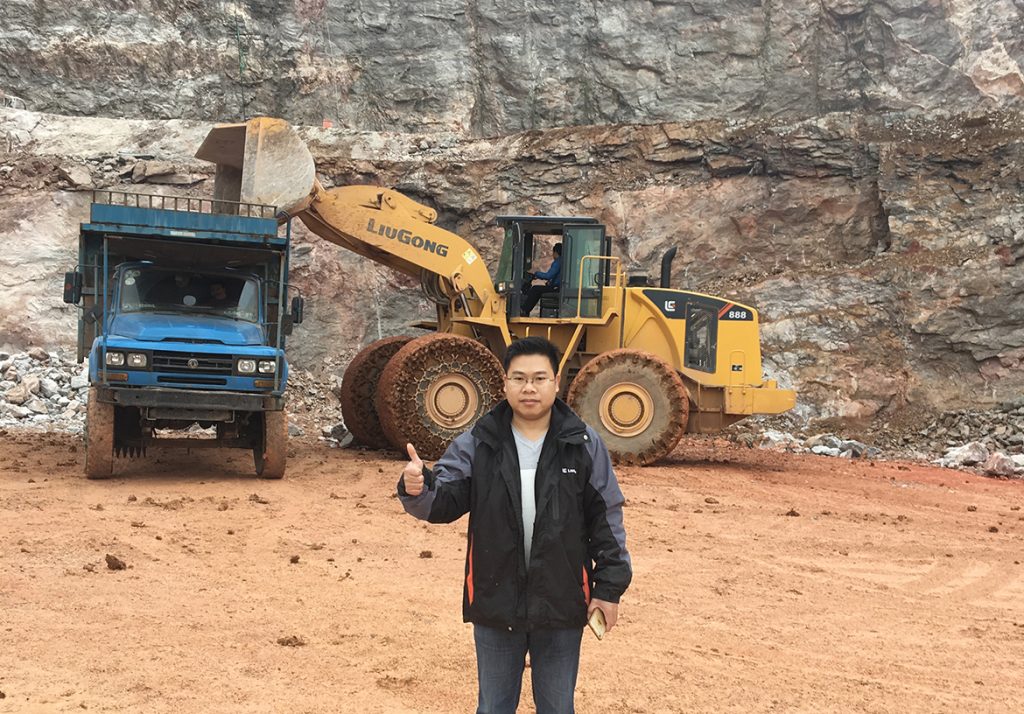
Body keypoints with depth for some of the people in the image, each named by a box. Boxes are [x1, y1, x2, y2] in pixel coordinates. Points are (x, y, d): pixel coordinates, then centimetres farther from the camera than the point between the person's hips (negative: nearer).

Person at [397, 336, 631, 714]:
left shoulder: (584, 445, -5)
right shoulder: (477, 443, -4)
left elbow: (606, 518, -1)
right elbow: (444, 502, -7)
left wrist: (609, 586, -3)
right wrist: (418, 489, -30)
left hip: (561, 606, 0)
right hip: (495, 603, 1)